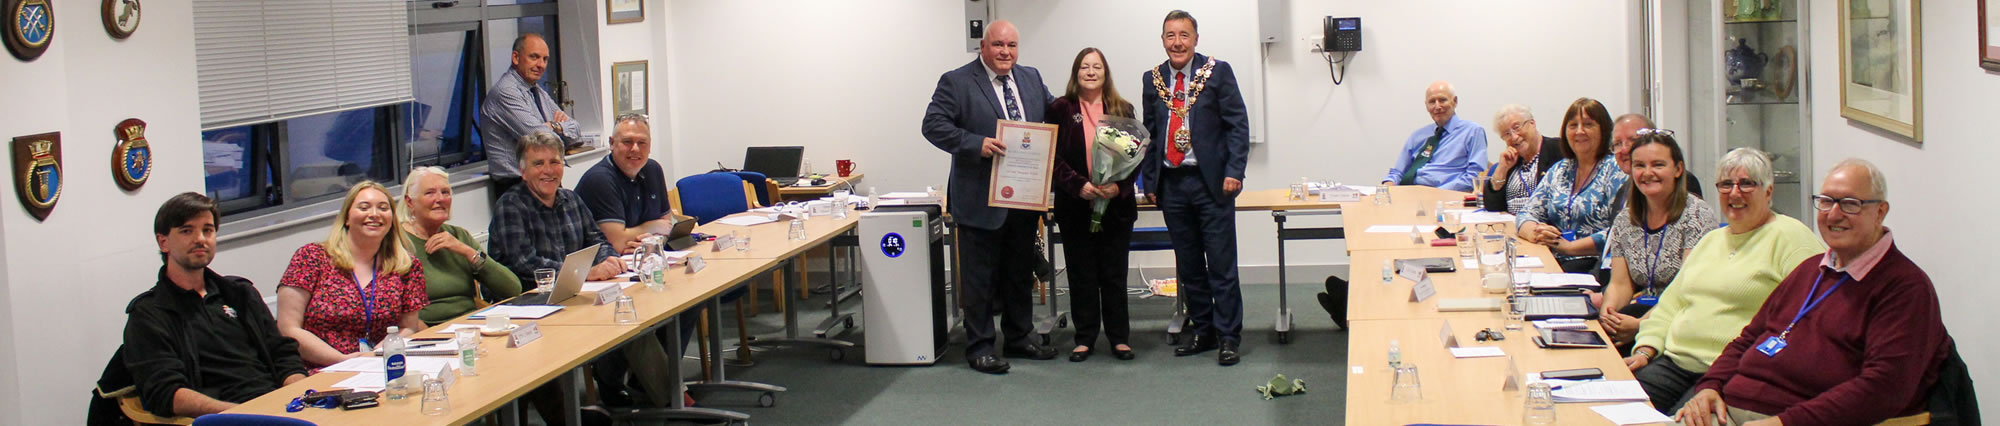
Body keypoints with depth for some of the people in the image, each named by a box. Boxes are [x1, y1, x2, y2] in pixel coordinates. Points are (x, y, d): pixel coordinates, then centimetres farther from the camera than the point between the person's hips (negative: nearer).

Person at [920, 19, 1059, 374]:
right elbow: (934, 125, -15)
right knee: (981, 277, 1)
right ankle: (979, 347, 10)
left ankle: (1018, 337, 29)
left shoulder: (1031, 78, 10)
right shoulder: (956, 82, -8)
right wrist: (976, 144, -26)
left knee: (1021, 272, 16)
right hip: (981, 198, -6)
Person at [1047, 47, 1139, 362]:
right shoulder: (1061, 109, 2)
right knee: (1082, 275, 5)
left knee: (1114, 274, 6)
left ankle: (1119, 337, 14)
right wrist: (1079, 185, -17)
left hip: (1116, 205, 1)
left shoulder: (1122, 110, 6)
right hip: (1075, 206, -1)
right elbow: (1054, 158, -4)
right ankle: (1085, 338, 13)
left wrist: (1119, 186, -13)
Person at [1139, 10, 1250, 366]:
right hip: (1171, 185, 4)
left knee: (1221, 266, -3)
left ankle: (1228, 337, 4)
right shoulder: (1153, 79, 10)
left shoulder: (1218, 72, -1)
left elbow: (1238, 125, -3)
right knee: (1188, 267, 9)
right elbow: (1149, 133, 15)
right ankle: (1202, 332, 19)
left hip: (1211, 182, -4)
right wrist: (1149, 180, 8)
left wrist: (1233, 172, -12)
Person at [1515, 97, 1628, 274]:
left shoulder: (1616, 171, -3)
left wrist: (1569, 246, -17)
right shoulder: (1558, 170, 18)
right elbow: (1527, 215, 15)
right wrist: (1535, 232, -9)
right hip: (1552, 262, 6)